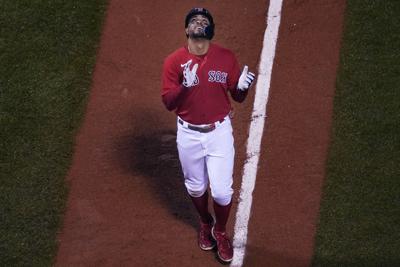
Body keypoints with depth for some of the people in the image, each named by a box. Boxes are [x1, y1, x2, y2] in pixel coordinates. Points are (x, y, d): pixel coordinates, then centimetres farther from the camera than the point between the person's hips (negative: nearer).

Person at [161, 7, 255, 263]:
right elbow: (168, 103, -11)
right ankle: (205, 224, 49)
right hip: (189, 134, 1)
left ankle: (220, 231, 31)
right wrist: (185, 85, -29)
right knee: (196, 187, 18)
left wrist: (242, 87, -23)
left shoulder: (227, 57, -7)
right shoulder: (174, 61, -9)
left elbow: (237, 97, 0)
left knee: (222, 191, 0)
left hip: (219, 132, 0)